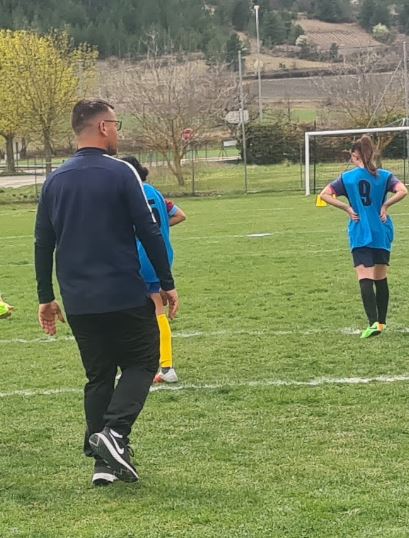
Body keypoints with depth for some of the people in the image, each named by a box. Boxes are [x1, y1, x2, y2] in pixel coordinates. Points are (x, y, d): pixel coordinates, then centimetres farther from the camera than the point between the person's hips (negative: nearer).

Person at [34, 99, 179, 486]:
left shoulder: (55, 180, 8)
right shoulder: (120, 173, -8)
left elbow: (43, 244, 10)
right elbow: (149, 232, -9)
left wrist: (46, 298, 17)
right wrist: (167, 283, -1)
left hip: (78, 302, 5)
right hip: (126, 296, -5)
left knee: (98, 375, 14)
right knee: (141, 363, 9)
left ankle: (104, 461, 10)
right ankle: (114, 432, -12)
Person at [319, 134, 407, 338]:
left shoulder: (347, 177, -1)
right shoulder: (384, 176, 0)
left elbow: (325, 195, -7)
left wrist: (348, 209, -3)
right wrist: (385, 206, -5)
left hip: (360, 235, -2)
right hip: (382, 234, 2)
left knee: (365, 279, -7)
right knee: (381, 279, 15)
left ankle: (373, 323, -22)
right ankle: (381, 322, 23)